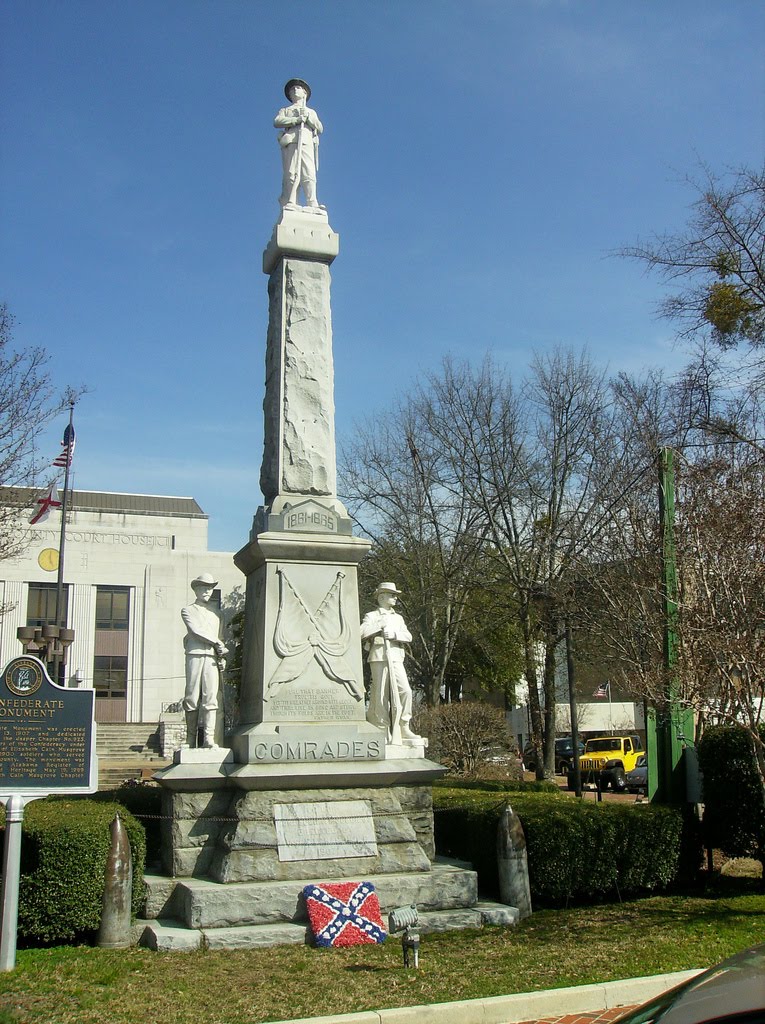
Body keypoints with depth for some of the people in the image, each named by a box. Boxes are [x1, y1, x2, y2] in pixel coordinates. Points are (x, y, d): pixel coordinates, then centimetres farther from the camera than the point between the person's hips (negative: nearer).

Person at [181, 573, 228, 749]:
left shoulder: (215, 613, 26)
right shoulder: (188, 610, 12)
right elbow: (196, 630, -3)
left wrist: (221, 656, 9)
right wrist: (217, 643, -4)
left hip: (212, 657, 3)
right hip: (195, 655, -3)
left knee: (211, 697, -9)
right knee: (192, 698, -4)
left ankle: (209, 738, -16)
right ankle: (191, 739, 0)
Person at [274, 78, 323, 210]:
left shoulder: (311, 112, 34)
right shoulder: (285, 110, 28)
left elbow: (320, 129, 18)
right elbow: (277, 122, 6)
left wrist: (308, 117, 3)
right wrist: (297, 119, -4)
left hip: (307, 144, 1)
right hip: (290, 144, -1)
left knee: (309, 175, -17)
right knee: (291, 175, -16)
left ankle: (312, 204, -28)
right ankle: (289, 204, -23)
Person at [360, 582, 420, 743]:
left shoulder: (398, 618, 24)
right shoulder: (371, 616, 9)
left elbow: (408, 637, 10)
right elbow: (362, 632, -9)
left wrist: (394, 634, -8)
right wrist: (380, 625, -10)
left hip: (396, 658, 4)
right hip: (379, 658, -4)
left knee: (405, 690, -10)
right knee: (381, 694, -6)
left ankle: (404, 728, -3)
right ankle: (381, 730, 1)